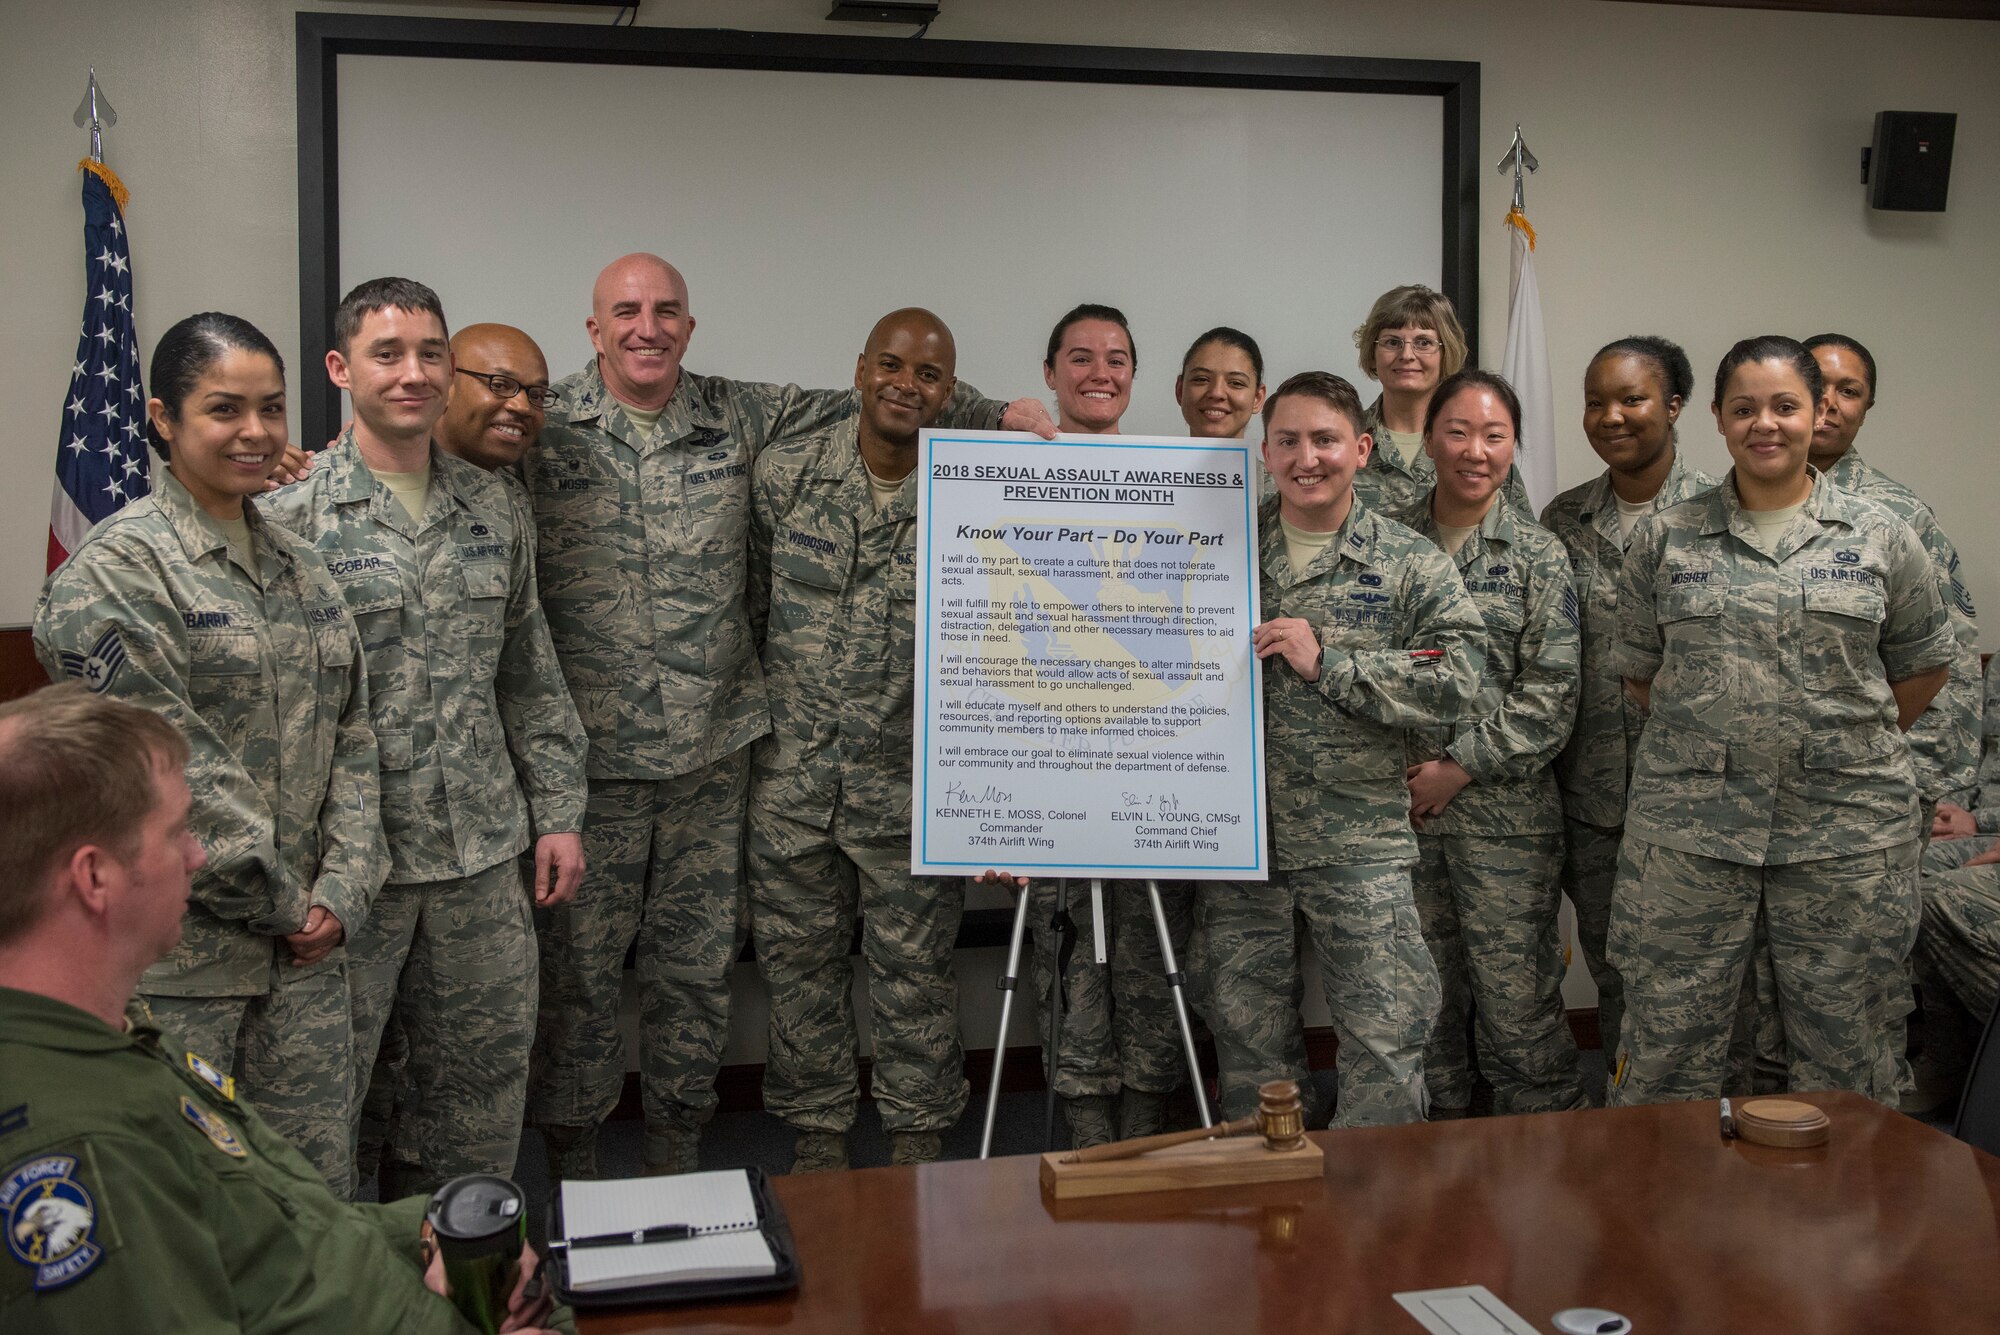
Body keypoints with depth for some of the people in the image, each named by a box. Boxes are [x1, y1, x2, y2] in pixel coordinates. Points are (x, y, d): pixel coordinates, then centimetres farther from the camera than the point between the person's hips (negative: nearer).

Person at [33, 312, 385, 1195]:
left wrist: (342, 890, -1)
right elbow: (168, 769, -16)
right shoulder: (116, 569, -10)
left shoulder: (297, 563, 13)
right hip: (177, 958, -6)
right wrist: (282, 902, -11)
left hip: (308, 952, 6)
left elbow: (351, 735, 12)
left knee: (320, 1192, 13)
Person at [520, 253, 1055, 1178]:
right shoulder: (542, 428, -1)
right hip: (589, 753, -2)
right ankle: (571, 1161, 23)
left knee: (697, 960, 11)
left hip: (714, 748, 3)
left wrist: (1001, 411, 6)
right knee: (578, 961, 4)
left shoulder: (738, 418, 6)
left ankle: (676, 1151, 28)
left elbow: (869, 400, 12)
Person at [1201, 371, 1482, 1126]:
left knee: (1386, 1038, -1)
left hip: (1359, 843, -2)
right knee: (1250, 1042, 11)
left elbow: (1455, 682, -11)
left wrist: (1327, 662, -15)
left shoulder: (1409, 565, 0)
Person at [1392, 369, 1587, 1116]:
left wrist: (1462, 767, -11)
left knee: (1518, 998, 0)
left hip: (1505, 808, -2)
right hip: (1404, 803, 3)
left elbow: (1552, 693, -5)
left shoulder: (1539, 555, 0)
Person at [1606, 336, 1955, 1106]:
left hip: (1845, 829, 0)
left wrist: (1851, 743, 7)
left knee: (1842, 1046, 10)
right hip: (1689, 822, 0)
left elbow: (1922, 665, 12)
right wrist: (1707, 735, 4)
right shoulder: (1665, 539, 5)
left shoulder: (1879, 537, 5)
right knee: (1668, 1040, 4)